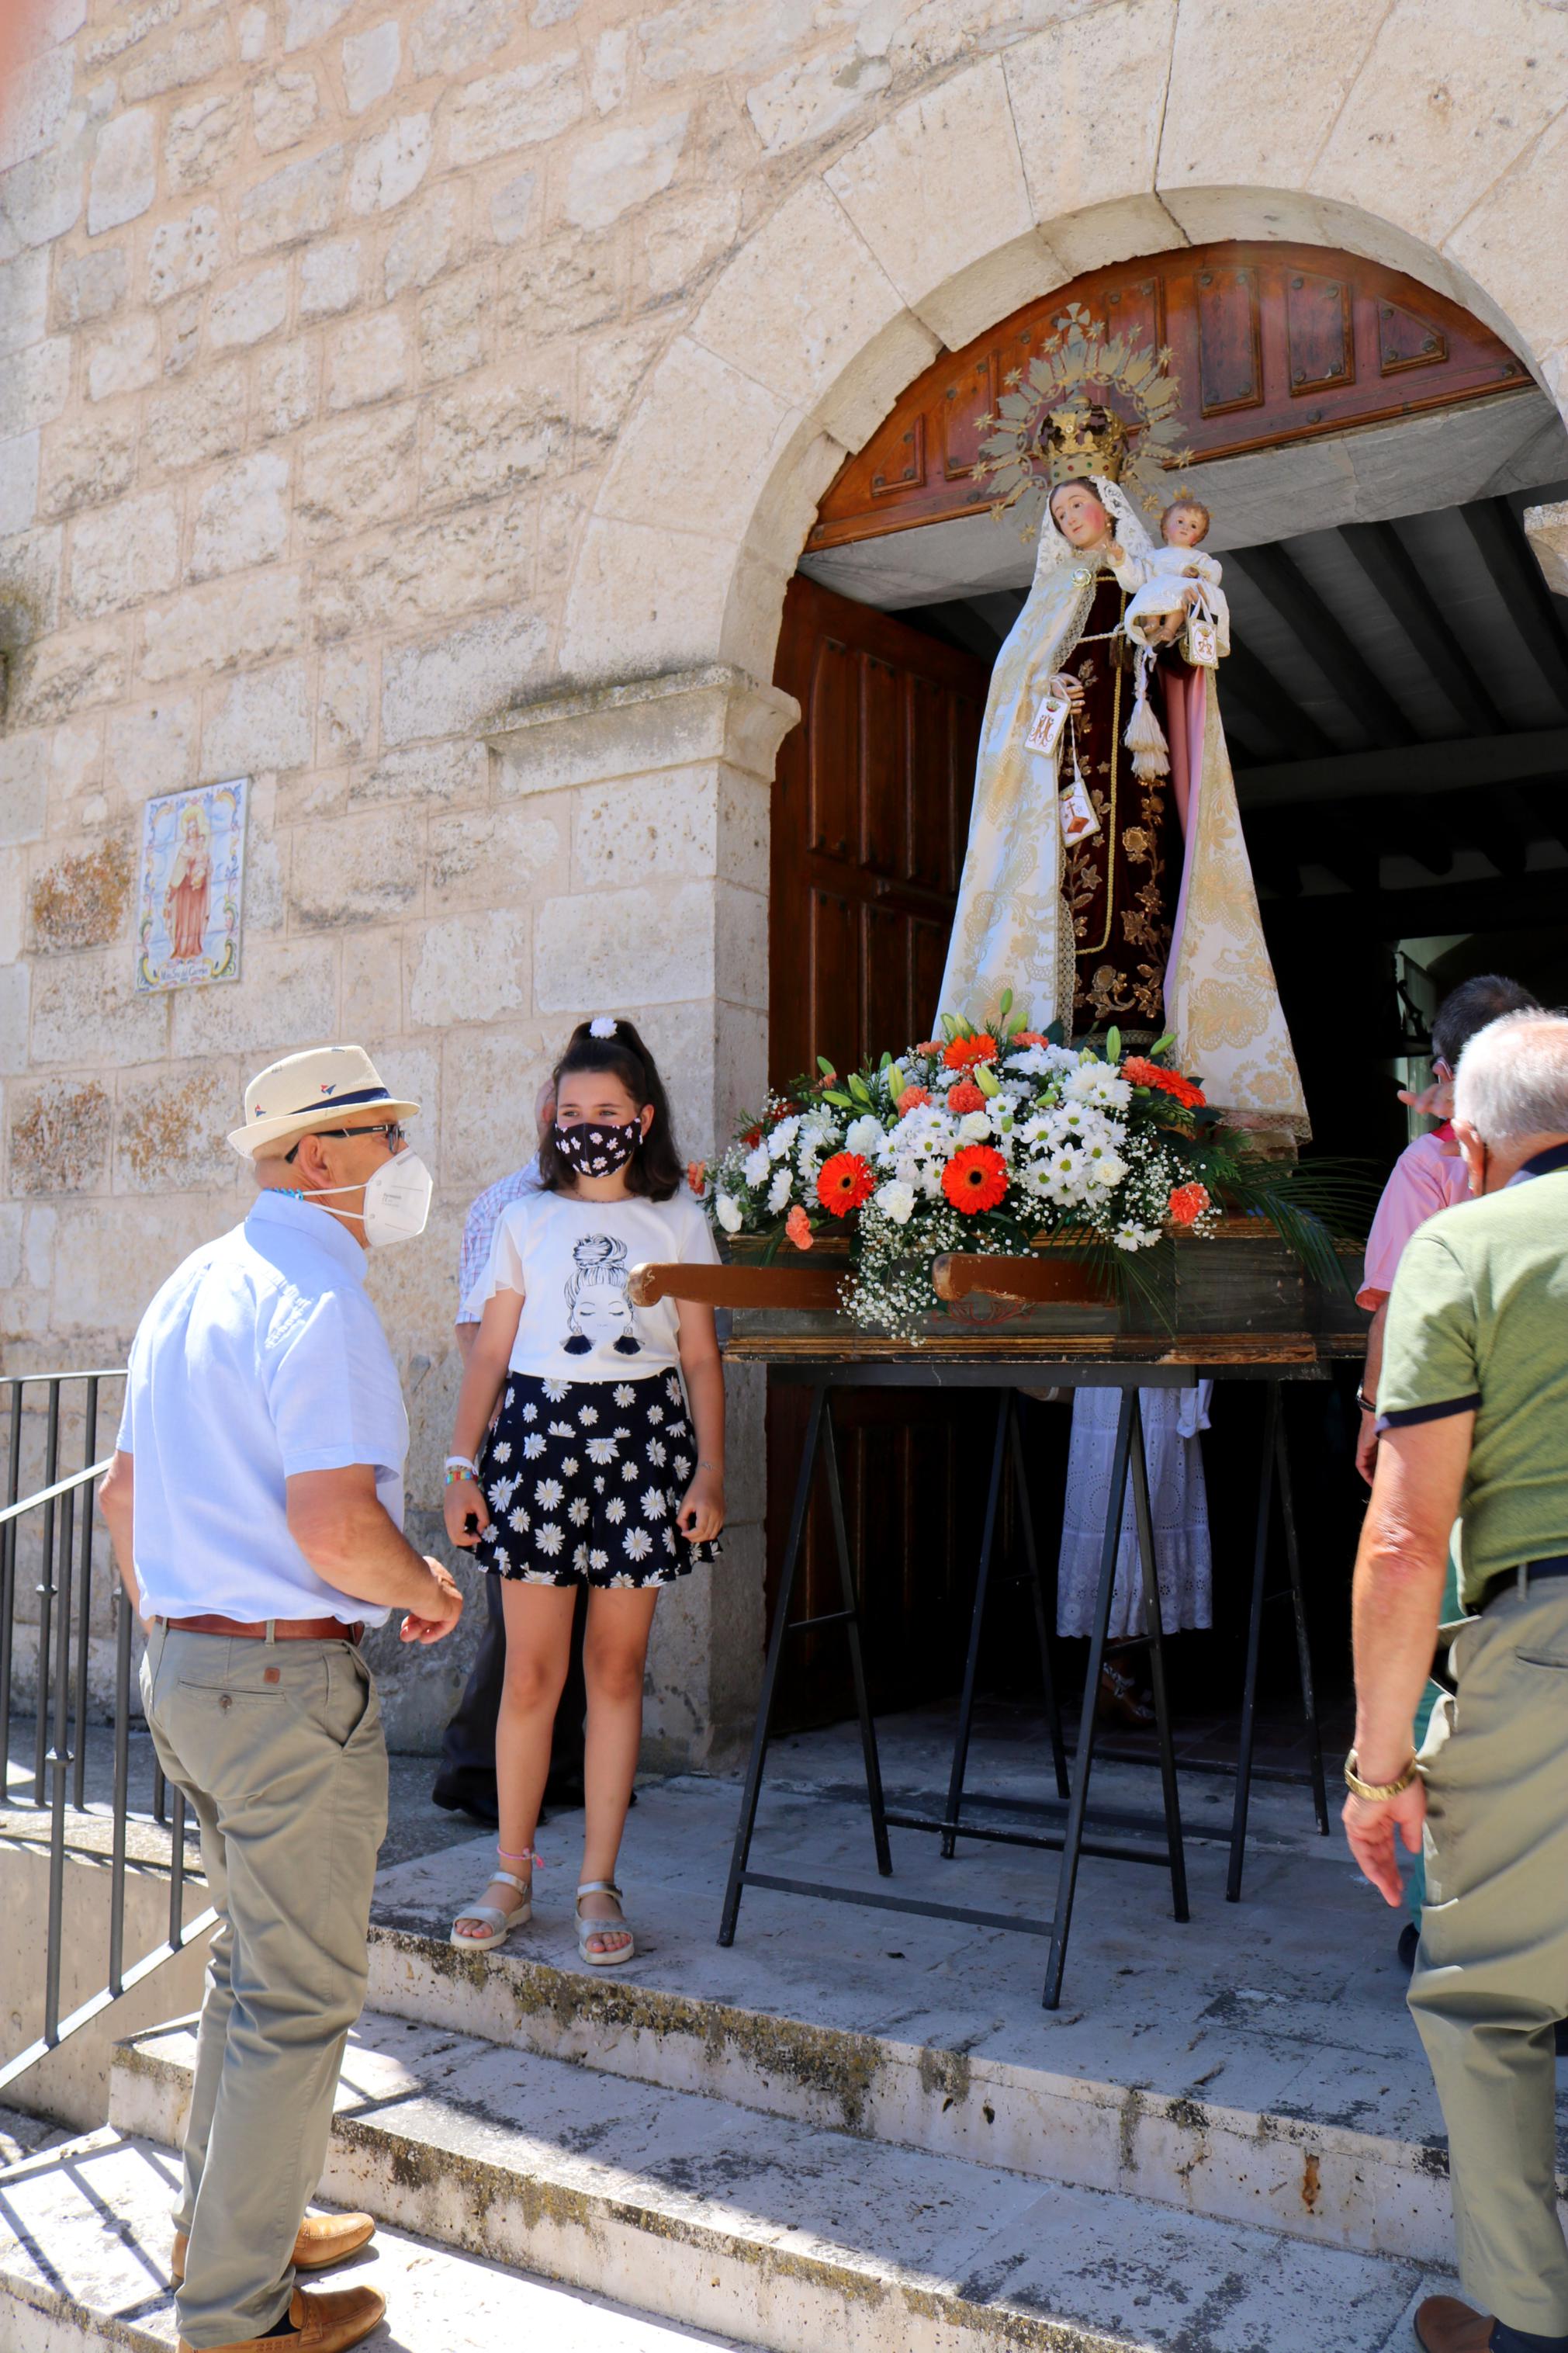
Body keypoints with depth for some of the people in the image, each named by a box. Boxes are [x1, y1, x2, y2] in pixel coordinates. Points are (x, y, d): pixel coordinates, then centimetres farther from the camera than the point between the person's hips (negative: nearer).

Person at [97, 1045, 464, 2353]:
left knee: (252, 1960, 24)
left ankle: (227, 2221, 40)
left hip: (186, 1666, 10)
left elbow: (122, 1493, 19)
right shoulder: (316, 1297, -19)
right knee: (298, 1999, 5)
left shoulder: (194, 1286, 12)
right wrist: (428, 1591, -9)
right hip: (289, 1680, -10)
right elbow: (335, 1527, -28)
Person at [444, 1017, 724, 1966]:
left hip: (643, 1439, 0)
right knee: (532, 1671, 0)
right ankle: (513, 1875, 16)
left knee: (617, 1670, 4)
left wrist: (711, 1468, -2)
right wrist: (462, 1465, 2)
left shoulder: (678, 1221, 7)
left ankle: (599, 1885, 14)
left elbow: (701, 1359, 7)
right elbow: (490, 1354, 9)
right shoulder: (526, 1220, 9)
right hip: (539, 1433, 0)